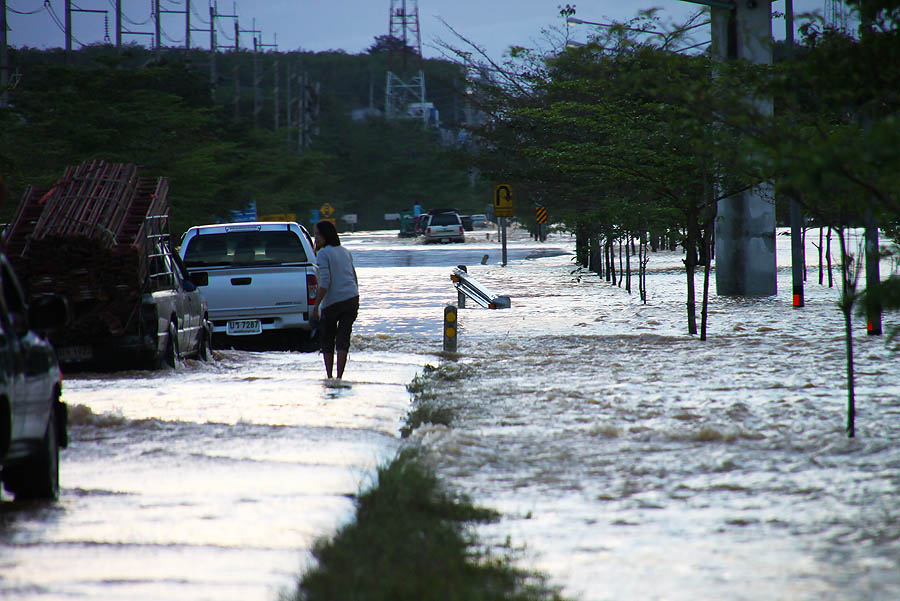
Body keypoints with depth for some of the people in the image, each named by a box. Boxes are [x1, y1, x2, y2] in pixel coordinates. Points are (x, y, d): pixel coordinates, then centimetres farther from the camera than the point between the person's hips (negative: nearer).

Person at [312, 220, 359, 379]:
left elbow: (325, 282, -17)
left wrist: (316, 306, -16)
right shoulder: (345, 252, 14)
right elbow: (354, 279, 19)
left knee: (327, 340, 9)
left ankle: (329, 377, 7)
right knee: (343, 339, 2)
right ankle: (339, 377, -8)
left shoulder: (323, 254, -8)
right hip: (352, 299, 5)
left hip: (332, 301, -5)